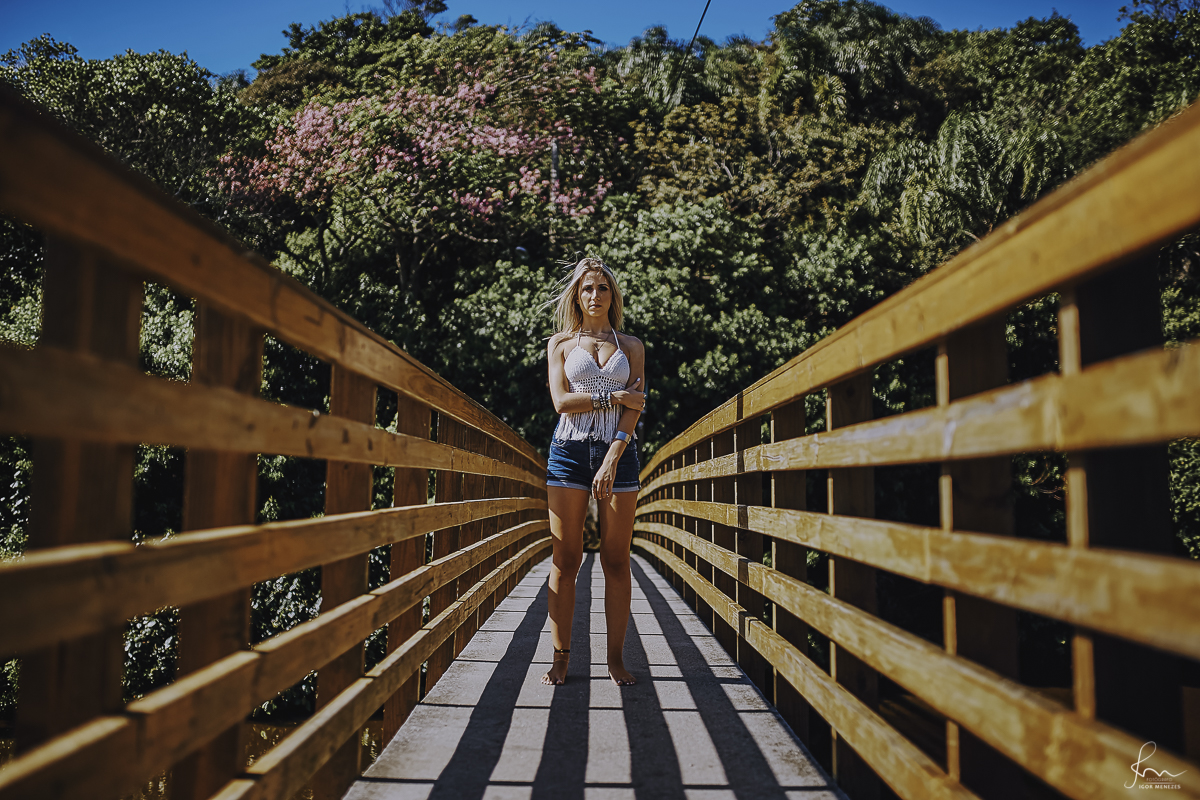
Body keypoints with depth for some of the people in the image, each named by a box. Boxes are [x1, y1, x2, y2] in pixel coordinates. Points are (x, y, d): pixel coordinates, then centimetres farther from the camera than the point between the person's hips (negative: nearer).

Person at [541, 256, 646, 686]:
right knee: (565, 559, -2)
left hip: (618, 452, 1)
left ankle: (616, 656, 8)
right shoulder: (560, 343, 12)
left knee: (616, 560, 0)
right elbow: (561, 401, -2)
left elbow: (635, 408, 1)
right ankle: (561, 656, 7)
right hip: (569, 451, 0)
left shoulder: (631, 345, 13)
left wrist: (612, 460, -12)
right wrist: (615, 397, -7)